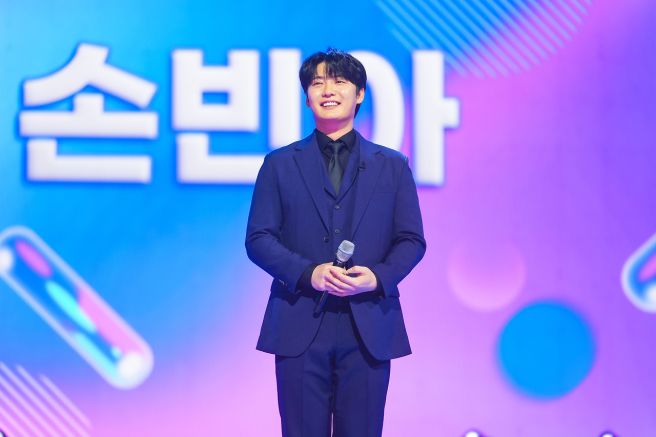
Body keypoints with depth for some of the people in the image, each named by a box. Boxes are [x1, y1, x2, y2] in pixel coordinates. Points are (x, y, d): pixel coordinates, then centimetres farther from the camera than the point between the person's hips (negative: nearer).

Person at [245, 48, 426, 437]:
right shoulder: (280, 164, 10)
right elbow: (258, 238, 3)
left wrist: (378, 276, -13)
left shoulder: (392, 166, 12)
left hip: (369, 328, 1)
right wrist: (307, 273, -14)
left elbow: (412, 240, 7)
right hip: (301, 328, 0)